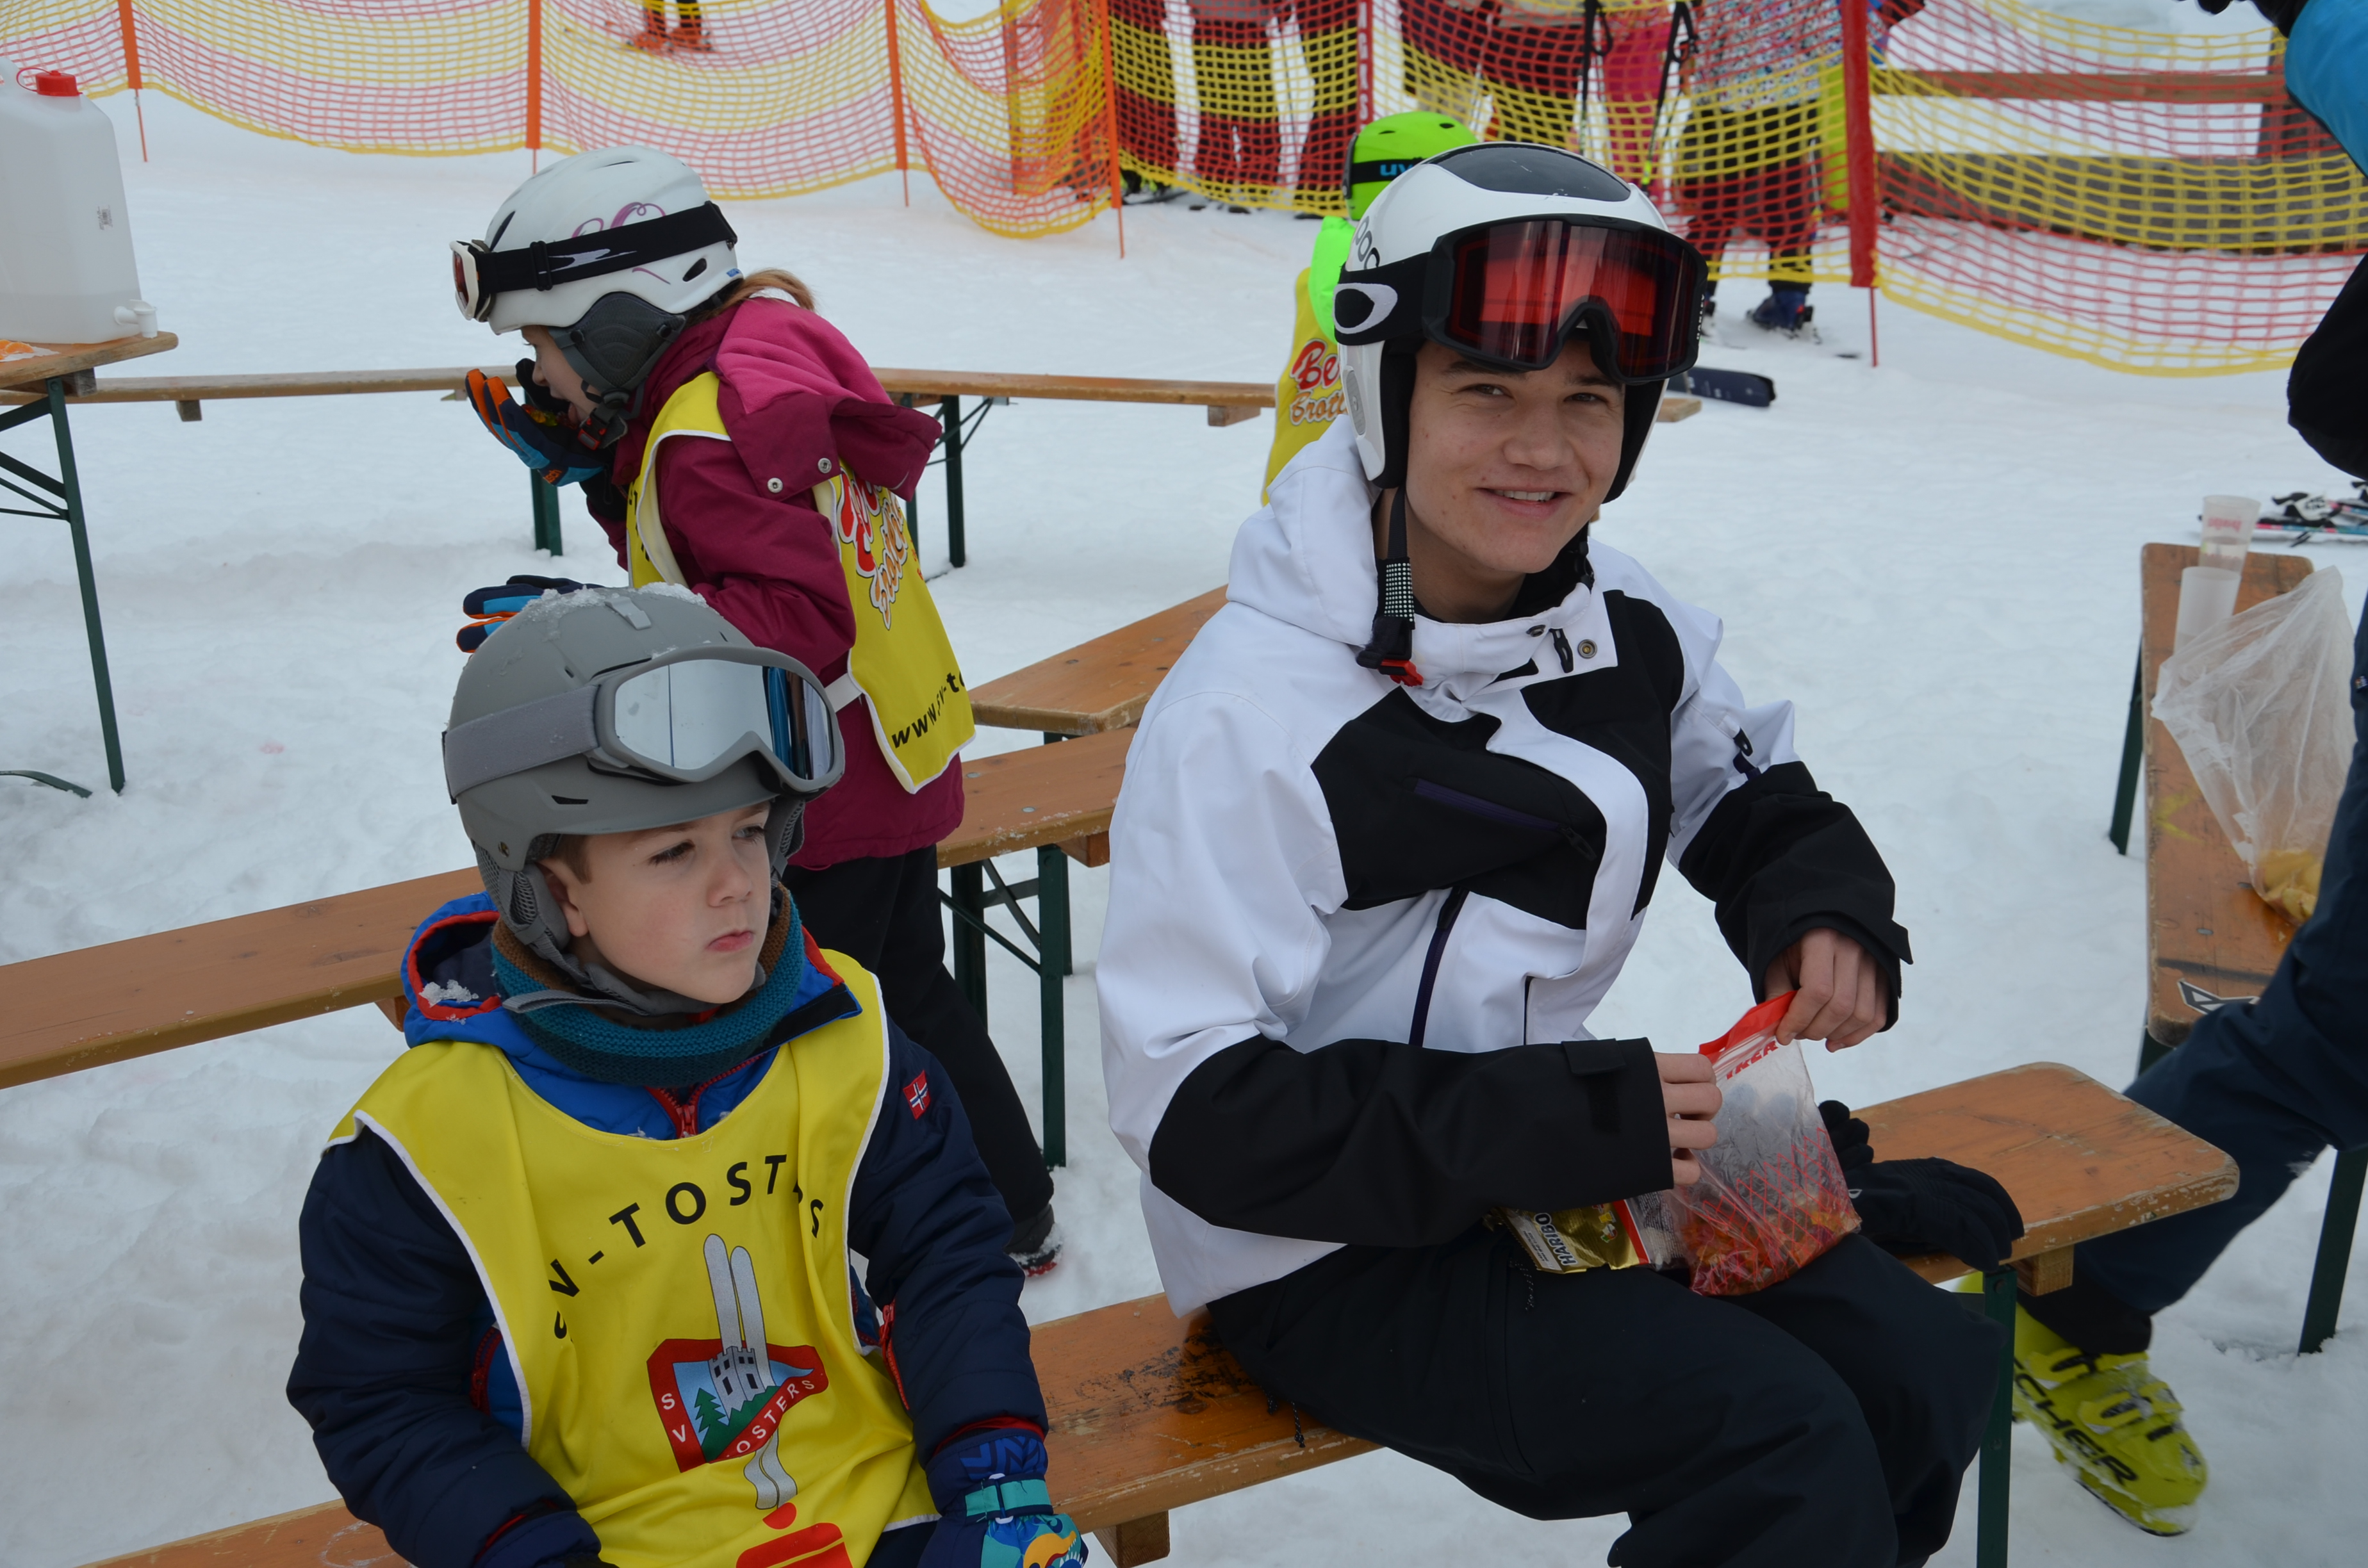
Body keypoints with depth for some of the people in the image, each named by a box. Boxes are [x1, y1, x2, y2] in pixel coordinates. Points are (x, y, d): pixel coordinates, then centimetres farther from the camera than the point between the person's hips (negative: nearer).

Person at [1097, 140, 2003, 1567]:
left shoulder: (1626, 628, -2)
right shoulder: (1251, 713, -24)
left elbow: (1759, 801, 18)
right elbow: (1199, 1111, -24)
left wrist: (1824, 910, -5)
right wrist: (1560, 1123, -27)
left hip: (1565, 1161, 7)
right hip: (1331, 1257, -7)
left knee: (1927, 1364, -2)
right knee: (1783, 1436, -19)